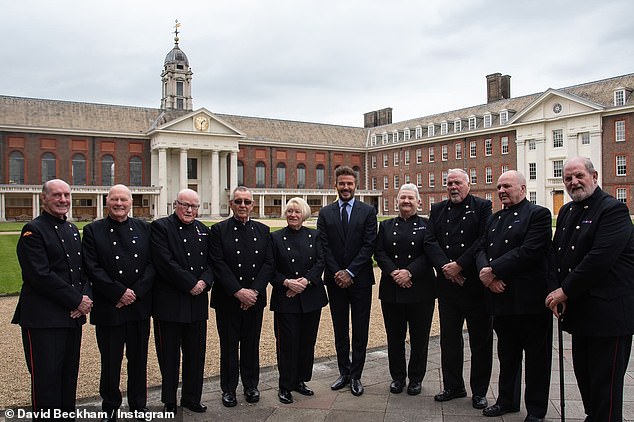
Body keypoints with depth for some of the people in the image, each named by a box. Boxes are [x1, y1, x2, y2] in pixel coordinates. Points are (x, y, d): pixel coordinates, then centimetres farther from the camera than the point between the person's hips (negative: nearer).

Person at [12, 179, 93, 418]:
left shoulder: (73, 230, 15)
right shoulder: (33, 230, -8)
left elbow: (85, 269, 16)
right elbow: (40, 275, -17)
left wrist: (86, 296, -3)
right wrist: (77, 300, -15)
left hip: (73, 316, 7)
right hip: (43, 319, -7)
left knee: (69, 375, 13)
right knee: (46, 378, -1)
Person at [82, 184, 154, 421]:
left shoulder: (144, 229, 6)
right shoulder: (93, 230, 0)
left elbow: (153, 264, 0)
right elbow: (92, 268, -8)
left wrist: (136, 292, -11)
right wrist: (119, 293, -15)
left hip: (140, 307, 2)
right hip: (108, 309, -2)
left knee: (139, 359, 13)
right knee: (110, 362, 8)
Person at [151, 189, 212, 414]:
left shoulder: (203, 231, 13)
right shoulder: (160, 227, -6)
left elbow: (210, 262, 10)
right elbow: (165, 262, -16)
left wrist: (205, 281, -10)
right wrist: (191, 284, -16)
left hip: (197, 304, 5)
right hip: (169, 303, -5)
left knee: (196, 353, 12)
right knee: (169, 355, 7)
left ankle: (192, 397, 27)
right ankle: (169, 401, 22)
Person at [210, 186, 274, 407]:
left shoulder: (263, 230, 7)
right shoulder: (219, 230, -3)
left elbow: (268, 264, 2)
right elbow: (219, 265, -10)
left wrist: (254, 291, -10)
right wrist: (238, 292, -17)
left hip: (254, 299, 3)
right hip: (227, 300, -2)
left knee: (252, 344, 13)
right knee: (229, 346, 8)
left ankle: (251, 385, 28)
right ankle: (228, 388, 22)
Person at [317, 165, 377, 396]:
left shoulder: (368, 211, 1)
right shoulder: (325, 213, 6)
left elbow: (369, 245, -6)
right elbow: (324, 247, 1)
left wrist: (350, 272, -13)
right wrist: (337, 273, -10)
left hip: (360, 279, -2)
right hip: (335, 279, 2)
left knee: (360, 330, 4)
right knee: (340, 330, 10)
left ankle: (356, 375, 14)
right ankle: (344, 372, 22)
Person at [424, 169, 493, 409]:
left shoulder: (482, 207, -1)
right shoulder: (437, 210, 11)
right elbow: (430, 242, 2)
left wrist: (459, 265, -16)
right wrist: (444, 267, -13)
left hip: (475, 283, -3)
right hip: (447, 283, 4)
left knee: (480, 340, 6)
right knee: (449, 338, 11)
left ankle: (479, 391, 20)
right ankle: (453, 387, 25)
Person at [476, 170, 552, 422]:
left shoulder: (538, 214, -7)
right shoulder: (494, 219, 16)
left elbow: (528, 251, -19)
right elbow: (482, 250, 9)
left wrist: (493, 271, -19)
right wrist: (486, 273, -12)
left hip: (530, 298, -6)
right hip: (501, 298, 7)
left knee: (536, 357, 6)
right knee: (507, 354, 18)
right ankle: (507, 400, 32)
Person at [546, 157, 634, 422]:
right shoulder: (567, 212, 13)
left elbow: (600, 258, -23)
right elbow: (556, 254, 12)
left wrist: (565, 291, -17)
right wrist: (556, 291, -3)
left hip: (608, 312, -8)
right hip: (579, 309, 8)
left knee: (605, 382, 1)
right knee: (584, 376, 18)